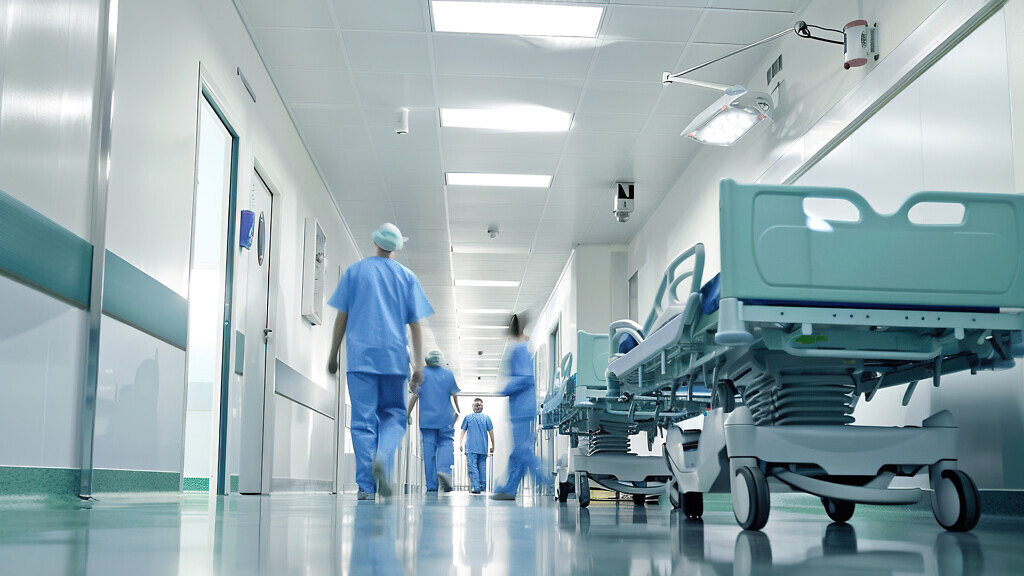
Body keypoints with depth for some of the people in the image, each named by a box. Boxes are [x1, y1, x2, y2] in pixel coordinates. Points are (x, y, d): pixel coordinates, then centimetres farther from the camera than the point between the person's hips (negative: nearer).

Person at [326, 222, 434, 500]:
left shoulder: (354, 271, 9)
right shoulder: (407, 276, 9)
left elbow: (342, 317, 6)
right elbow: (415, 323, 4)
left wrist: (333, 355, 13)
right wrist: (419, 365, 4)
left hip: (360, 355, 0)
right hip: (394, 357, 0)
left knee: (363, 419, 0)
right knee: (394, 415, 11)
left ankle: (366, 485, -5)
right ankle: (383, 458, -17)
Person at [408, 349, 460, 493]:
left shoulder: (422, 374, 2)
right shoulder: (448, 374, 5)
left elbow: (415, 395, -2)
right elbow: (454, 395, 9)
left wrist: (408, 414, 4)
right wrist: (458, 411, 23)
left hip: (426, 418, 0)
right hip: (445, 417, 0)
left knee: (429, 448, 1)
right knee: (446, 443, 4)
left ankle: (431, 485, 0)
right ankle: (444, 470, -25)